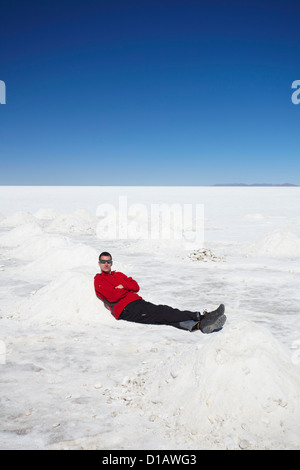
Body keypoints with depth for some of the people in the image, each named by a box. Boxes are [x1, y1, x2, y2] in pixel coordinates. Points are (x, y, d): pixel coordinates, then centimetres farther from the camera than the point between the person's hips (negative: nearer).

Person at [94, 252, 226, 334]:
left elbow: (136, 287, 16)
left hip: (138, 301, 7)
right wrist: (127, 288, 4)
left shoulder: (118, 274, 29)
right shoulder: (99, 280, 6)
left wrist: (122, 286, -3)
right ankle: (200, 316, -34)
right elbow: (112, 296, -11)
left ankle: (198, 325, -39)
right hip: (126, 309, -7)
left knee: (164, 312, -19)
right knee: (161, 313, -22)